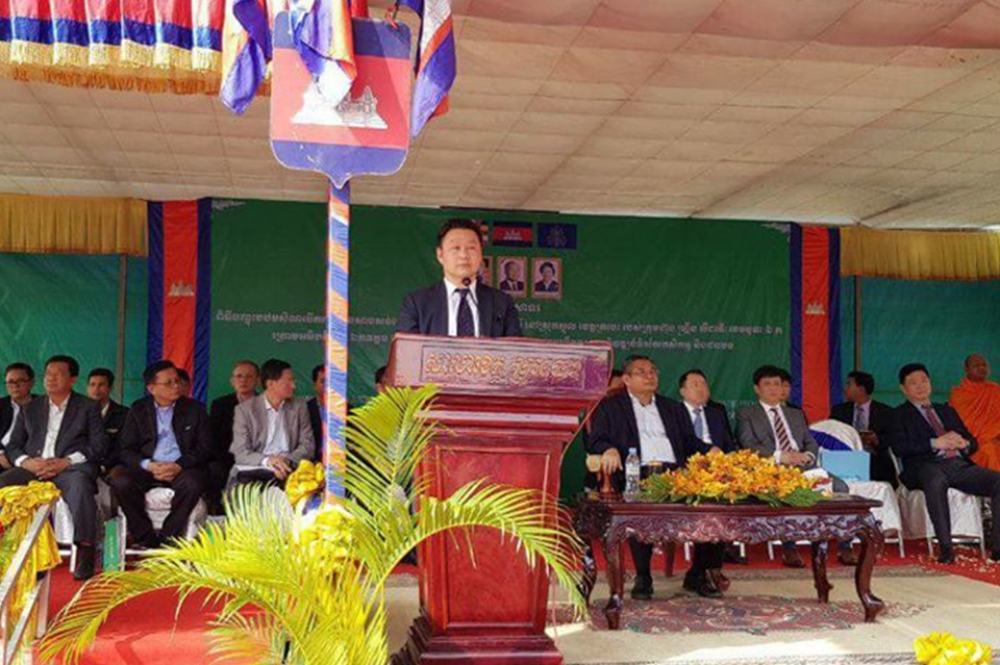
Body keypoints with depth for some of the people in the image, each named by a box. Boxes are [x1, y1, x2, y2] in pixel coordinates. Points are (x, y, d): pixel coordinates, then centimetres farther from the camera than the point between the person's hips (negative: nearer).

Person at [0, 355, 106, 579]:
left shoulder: (88, 407, 14)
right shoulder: (30, 408, 24)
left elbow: (98, 445, 3)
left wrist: (65, 462, -14)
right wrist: (26, 461, -7)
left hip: (71, 467, -3)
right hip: (33, 466, 3)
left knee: (80, 486, -38)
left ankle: (85, 554, -37)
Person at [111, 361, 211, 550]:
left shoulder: (195, 409, 8)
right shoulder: (138, 410, 11)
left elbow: (204, 448, 1)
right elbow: (127, 449, 4)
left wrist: (178, 466, -17)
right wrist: (149, 465, -17)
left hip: (181, 468, -1)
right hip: (147, 468, 1)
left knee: (193, 482, -34)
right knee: (120, 478, -28)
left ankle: (168, 539, -18)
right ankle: (146, 538, -16)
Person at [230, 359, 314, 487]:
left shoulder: (299, 406, 10)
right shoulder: (244, 409, 3)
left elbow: (308, 446, 5)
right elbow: (240, 453, -4)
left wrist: (286, 461, -15)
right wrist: (267, 461, -24)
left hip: (286, 471, 2)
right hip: (254, 469, -2)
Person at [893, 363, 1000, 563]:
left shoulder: (947, 411, 31)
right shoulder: (899, 415, 14)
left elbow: (973, 443, 26)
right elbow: (899, 448, -3)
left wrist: (964, 443, 1)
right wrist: (935, 443, -12)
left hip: (960, 465, 5)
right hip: (927, 466, -5)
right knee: (936, 482, -41)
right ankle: (945, 547, -38)